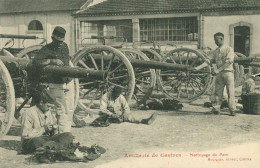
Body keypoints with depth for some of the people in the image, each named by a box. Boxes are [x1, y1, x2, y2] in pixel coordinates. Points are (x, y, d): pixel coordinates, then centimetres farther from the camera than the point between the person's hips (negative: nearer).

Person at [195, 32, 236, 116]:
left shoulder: (229, 49, -1)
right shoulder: (215, 51, 16)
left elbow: (229, 62, -13)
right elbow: (209, 61, 11)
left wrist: (218, 69, -19)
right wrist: (198, 68, 0)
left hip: (228, 72, -5)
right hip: (219, 74, 5)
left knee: (230, 92, -5)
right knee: (218, 92, 1)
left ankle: (232, 110, -1)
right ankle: (216, 108, 3)